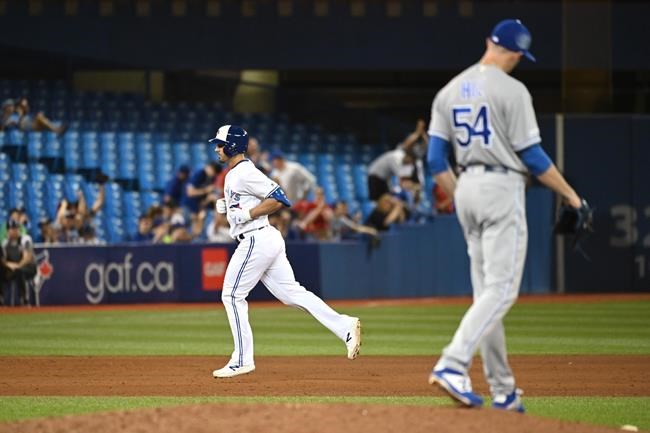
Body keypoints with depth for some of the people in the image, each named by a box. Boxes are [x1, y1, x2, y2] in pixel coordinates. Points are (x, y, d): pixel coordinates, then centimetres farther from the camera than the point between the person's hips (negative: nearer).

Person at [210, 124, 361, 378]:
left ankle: (242, 360, -1)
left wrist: (247, 214, -19)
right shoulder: (234, 174, 18)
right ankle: (345, 327, -4)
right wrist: (226, 206, 12)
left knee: (232, 296, -3)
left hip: (257, 240, -10)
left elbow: (279, 199, -19)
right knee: (291, 293, 5)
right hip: (267, 240, 10)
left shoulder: (245, 173, -14)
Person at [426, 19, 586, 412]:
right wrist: (570, 195, -1)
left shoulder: (450, 91, 9)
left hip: (467, 188, 7)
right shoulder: (511, 90, -10)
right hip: (503, 189, -7)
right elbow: (532, 156, -11)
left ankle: (503, 390, 11)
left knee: (487, 291, 11)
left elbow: (437, 160, 8)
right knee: (501, 289, -9)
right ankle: (452, 365, -25)